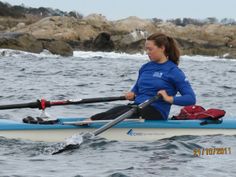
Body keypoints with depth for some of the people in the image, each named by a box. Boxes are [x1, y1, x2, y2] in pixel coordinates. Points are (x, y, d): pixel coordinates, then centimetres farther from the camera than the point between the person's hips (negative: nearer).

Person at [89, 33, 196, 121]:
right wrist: (131, 94, 8)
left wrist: (170, 99, -22)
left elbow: (191, 99, -9)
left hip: (155, 112, -7)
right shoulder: (145, 67, 18)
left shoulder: (173, 71, -3)